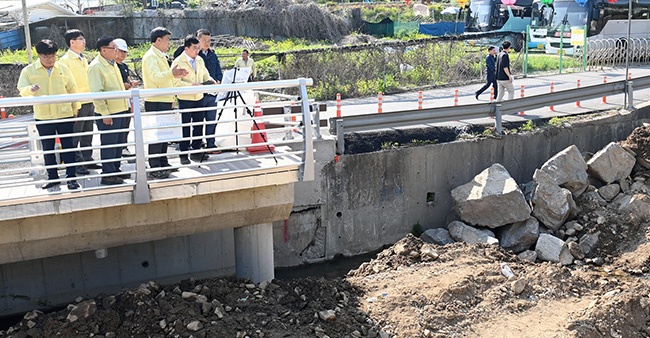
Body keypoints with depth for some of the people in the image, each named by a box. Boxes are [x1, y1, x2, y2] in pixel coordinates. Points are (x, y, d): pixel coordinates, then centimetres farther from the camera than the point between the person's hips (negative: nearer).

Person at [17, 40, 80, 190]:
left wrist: (76, 109, 10)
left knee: (68, 146, 0)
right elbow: (22, 90, -6)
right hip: (43, 117, 1)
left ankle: (71, 177, 5)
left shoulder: (63, 69, 3)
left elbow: (72, 90, 9)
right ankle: (52, 178, 20)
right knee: (48, 148, 10)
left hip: (65, 115, -1)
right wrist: (30, 89, -29)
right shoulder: (29, 71, 1)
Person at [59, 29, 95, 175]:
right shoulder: (65, 60, -9)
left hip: (89, 102, 8)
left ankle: (87, 159, 23)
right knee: (75, 136, -1)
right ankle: (76, 163, 5)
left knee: (87, 134, 14)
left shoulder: (83, 59, 15)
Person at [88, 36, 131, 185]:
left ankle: (115, 169, 28)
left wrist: (126, 105, 21)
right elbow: (96, 92, -19)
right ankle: (107, 175, 6)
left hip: (120, 110, 9)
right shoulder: (96, 66, -14)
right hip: (108, 113, -9)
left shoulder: (112, 63, 14)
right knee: (108, 144, -2)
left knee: (118, 144, 16)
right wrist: (105, 113, -21)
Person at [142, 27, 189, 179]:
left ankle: (163, 163, 25)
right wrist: (171, 73, -46)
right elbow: (155, 76, -30)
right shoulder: (151, 56, -12)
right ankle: (155, 169, -3)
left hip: (165, 101, 10)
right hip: (155, 102, -10)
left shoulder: (161, 56, 20)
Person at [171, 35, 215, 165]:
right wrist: (192, 85, -28)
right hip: (185, 99, -6)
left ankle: (196, 151, 24)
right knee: (185, 128, -1)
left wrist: (210, 80, -3)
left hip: (199, 97, 6)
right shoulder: (178, 62, -11)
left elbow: (205, 74, 20)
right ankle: (183, 155, 7)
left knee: (199, 125, 12)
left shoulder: (199, 60, 10)